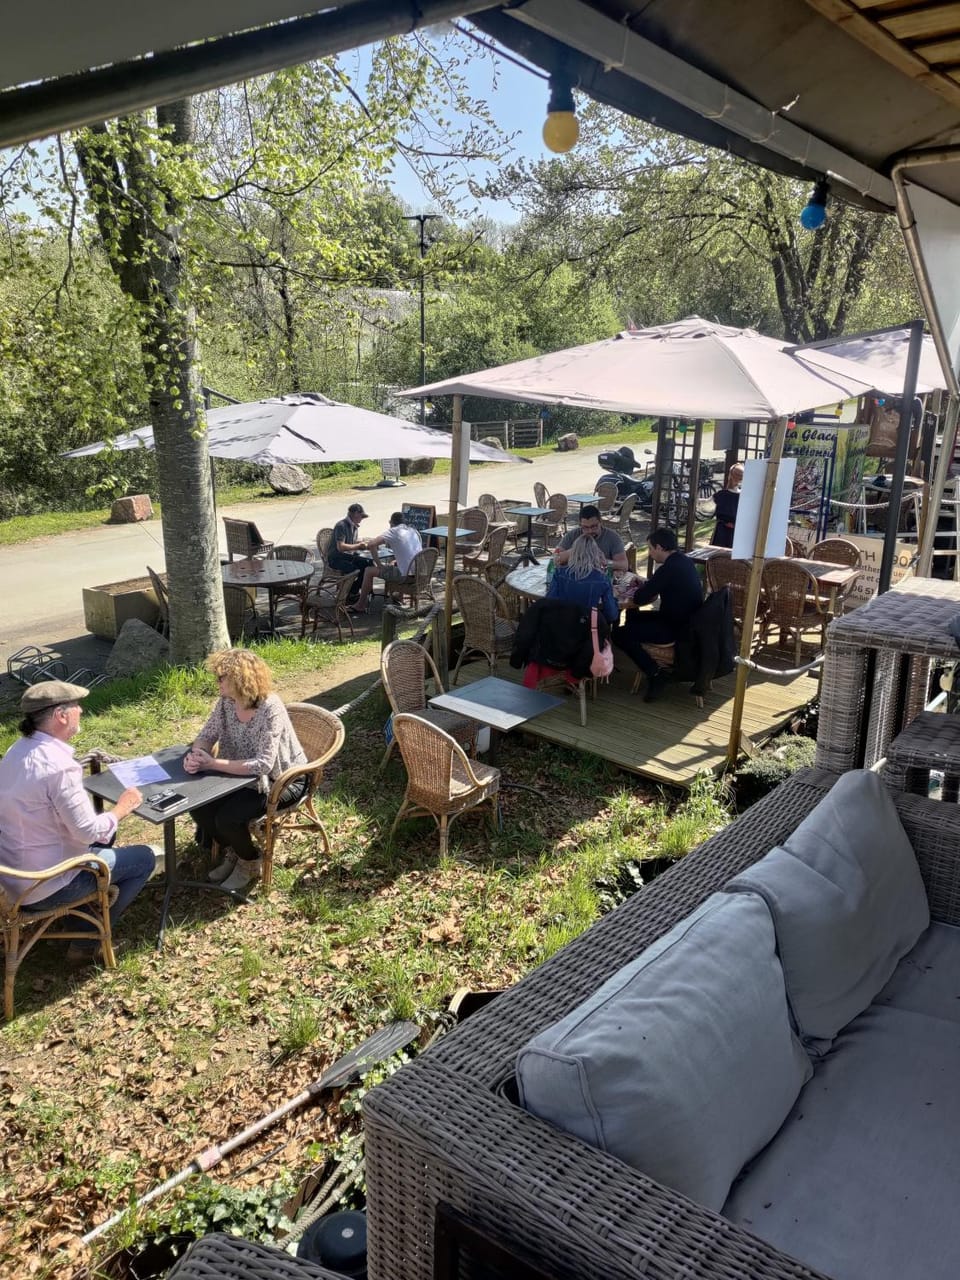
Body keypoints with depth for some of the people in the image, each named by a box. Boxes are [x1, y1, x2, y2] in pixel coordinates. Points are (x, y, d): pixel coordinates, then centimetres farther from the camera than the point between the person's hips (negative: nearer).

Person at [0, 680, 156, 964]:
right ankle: (87, 941, 13)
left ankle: (84, 918, 29)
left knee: (105, 836, 27)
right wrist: (123, 807, -8)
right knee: (144, 858, 6)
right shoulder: (59, 766, -28)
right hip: (45, 885, -9)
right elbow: (88, 831, -24)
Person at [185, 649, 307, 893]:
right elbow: (207, 735, -1)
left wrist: (213, 764, -35)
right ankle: (232, 853, 18)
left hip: (282, 781, -7)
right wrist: (195, 754, -25)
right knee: (198, 806, -8)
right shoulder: (226, 702, -8)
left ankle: (251, 862, 8)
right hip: (244, 775, 8)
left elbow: (263, 764, -35)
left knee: (228, 817, -23)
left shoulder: (270, 710, -30)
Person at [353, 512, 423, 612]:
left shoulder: (394, 531, -6)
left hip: (405, 575, -7)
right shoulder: (414, 531, 13)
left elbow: (371, 544, -15)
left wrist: (379, 564, -5)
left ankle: (360, 606, 16)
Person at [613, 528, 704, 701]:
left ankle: (654, 674, -10)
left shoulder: (669, 568, -23)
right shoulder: (686, 562, 6)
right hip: (687, 621, 10)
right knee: (632, 615, 23)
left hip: (674, 628, -10)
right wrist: (646, 585, 9)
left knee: (619, 634, -10)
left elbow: (639, 598, -20)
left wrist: (642, 588, 2)